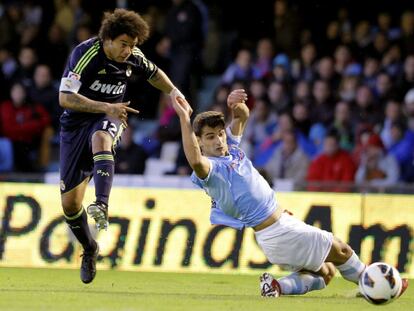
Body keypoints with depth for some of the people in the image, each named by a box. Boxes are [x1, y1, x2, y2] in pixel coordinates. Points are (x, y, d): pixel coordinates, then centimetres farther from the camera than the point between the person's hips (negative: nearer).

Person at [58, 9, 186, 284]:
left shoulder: (133, 56, -4)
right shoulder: (85, 53, -19)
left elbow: (154, 74, 20)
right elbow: (65, 98, -26)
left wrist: (173, 91, 4)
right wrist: (106, 107, -33)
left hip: (109, 119, 1)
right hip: (75, 124, -1)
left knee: (100, 137, -40)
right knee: (70, 202, -2)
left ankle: (102, 206, -54)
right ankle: (90, 249, 25)